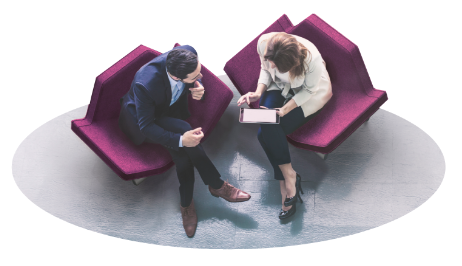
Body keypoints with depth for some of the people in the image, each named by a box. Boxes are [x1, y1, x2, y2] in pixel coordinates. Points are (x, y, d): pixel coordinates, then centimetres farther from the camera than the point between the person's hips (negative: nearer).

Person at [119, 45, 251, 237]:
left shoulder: (189, 53, -26)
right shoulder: (145, 84, -40)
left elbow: (196, 79, -1)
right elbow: (146, 126, -28)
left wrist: (198, 89, -24)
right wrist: (180, 139, -40)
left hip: (173, 109, 5)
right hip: (143, 118, -5)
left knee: (182, 154, -23)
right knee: (183, 130, -32)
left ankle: (187, 203, -2)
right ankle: (217, 186, -16)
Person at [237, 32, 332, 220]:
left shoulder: (312, 59, -37)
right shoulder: (263, 42, -25)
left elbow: (310, 89, -17)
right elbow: (265, 69, -3)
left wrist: (287, 108, -27)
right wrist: (258, 92, -19)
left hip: (308, 94, -4)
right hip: (279, 88, 5)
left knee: (268, 132, -23)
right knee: (266, 130, -22)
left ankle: (287, 180, -7)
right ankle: (288, 177, -9)